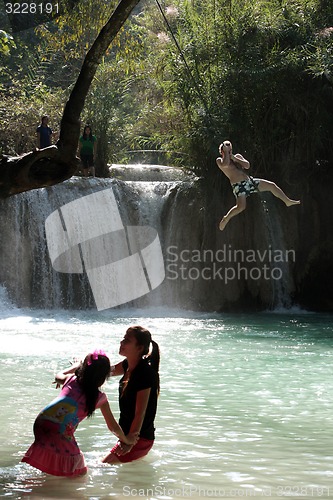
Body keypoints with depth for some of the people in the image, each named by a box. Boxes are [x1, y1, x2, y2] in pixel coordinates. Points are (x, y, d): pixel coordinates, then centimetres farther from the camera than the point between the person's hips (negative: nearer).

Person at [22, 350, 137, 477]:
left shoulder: (71, 380, 13)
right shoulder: (100, 398, 5)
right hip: (62, 435, -5)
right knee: (80, 471, 12)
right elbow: (113, 427, 16)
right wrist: (127, 440, 33)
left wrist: (75, 366, 55)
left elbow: (59, 376, 40)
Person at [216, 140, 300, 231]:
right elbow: (225, 164, -26)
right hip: (238, 185, -7)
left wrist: (235, 159, -6)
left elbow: (247, 165, 1)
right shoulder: (220, 160, -1)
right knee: (241, 207, -27)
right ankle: (226, 218, -2)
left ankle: (288, 201, 24)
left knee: (272, 185, 8)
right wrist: (226, 152, -13)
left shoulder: (237, 156, 15)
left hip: (249, 180, 7)